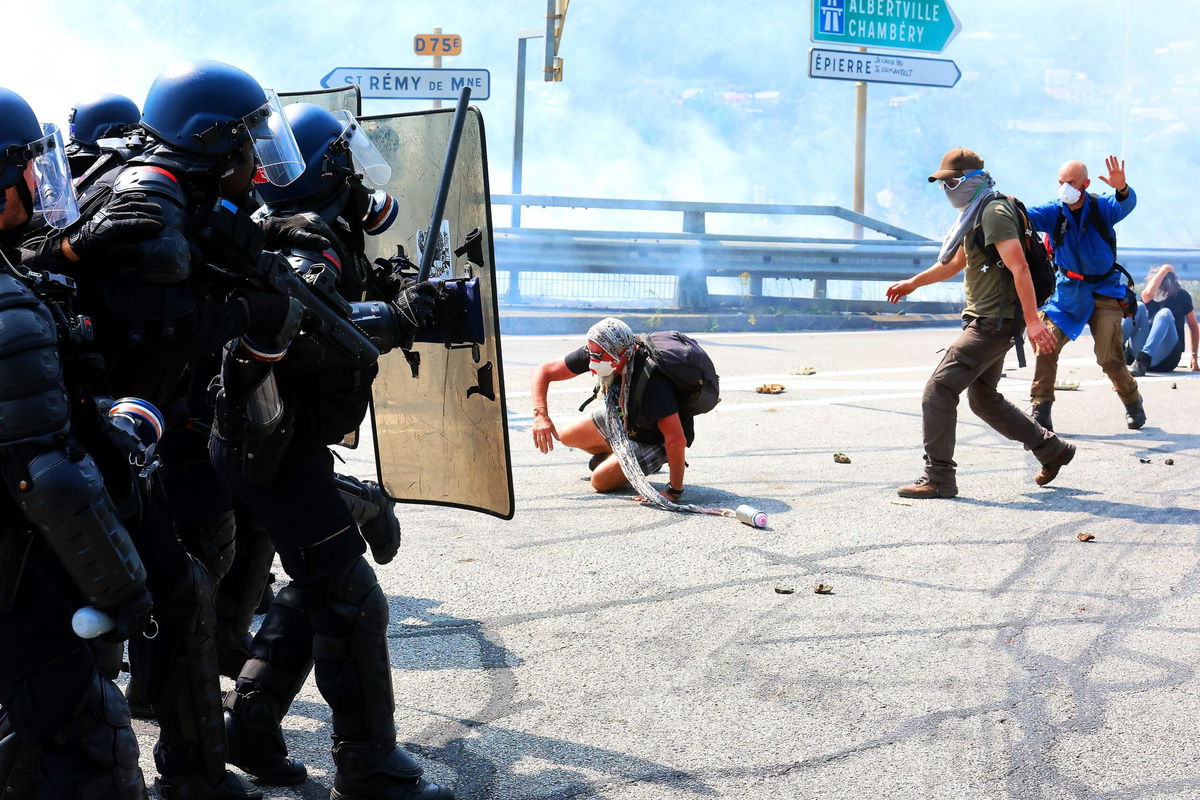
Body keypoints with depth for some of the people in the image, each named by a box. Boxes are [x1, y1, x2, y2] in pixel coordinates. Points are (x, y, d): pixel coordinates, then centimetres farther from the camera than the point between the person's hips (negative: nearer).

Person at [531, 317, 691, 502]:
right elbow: (543, 371, -14)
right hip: (621, 415, 7)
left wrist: (674, 492, -41)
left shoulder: (652, 382, -43)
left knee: (601, 480, -17)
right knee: (567, 437, 11)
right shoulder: (595, 352, -24)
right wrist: (540, 414, -28)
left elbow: (677, 441, -45)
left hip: (654, 439, -7)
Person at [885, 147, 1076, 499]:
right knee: (983, 400, 19)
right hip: (987, 321, 11)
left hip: (993, 322, -11)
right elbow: (956, 263, 32)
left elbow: (1019, 267, -23)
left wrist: (1032, 320, -28)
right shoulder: (977, 214, 18)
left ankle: (938, 478, -11)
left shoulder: (994, 212, -15)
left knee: (938, 391, -13)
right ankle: (1052, 450, 28)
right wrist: (913, 283, 30)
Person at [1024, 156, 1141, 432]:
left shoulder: (1102, 207, -10)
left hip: (1104, 291, -2)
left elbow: (1126, 205, -29)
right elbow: (1026, 215, -19)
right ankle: (1040, 409, -6)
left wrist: (1122, 189, -53)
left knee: (1109, 357, -5)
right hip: (1068, 290, 2)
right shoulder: (1054, 212, -5)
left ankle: (1133, 402, 22)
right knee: (1047, 345, -13)